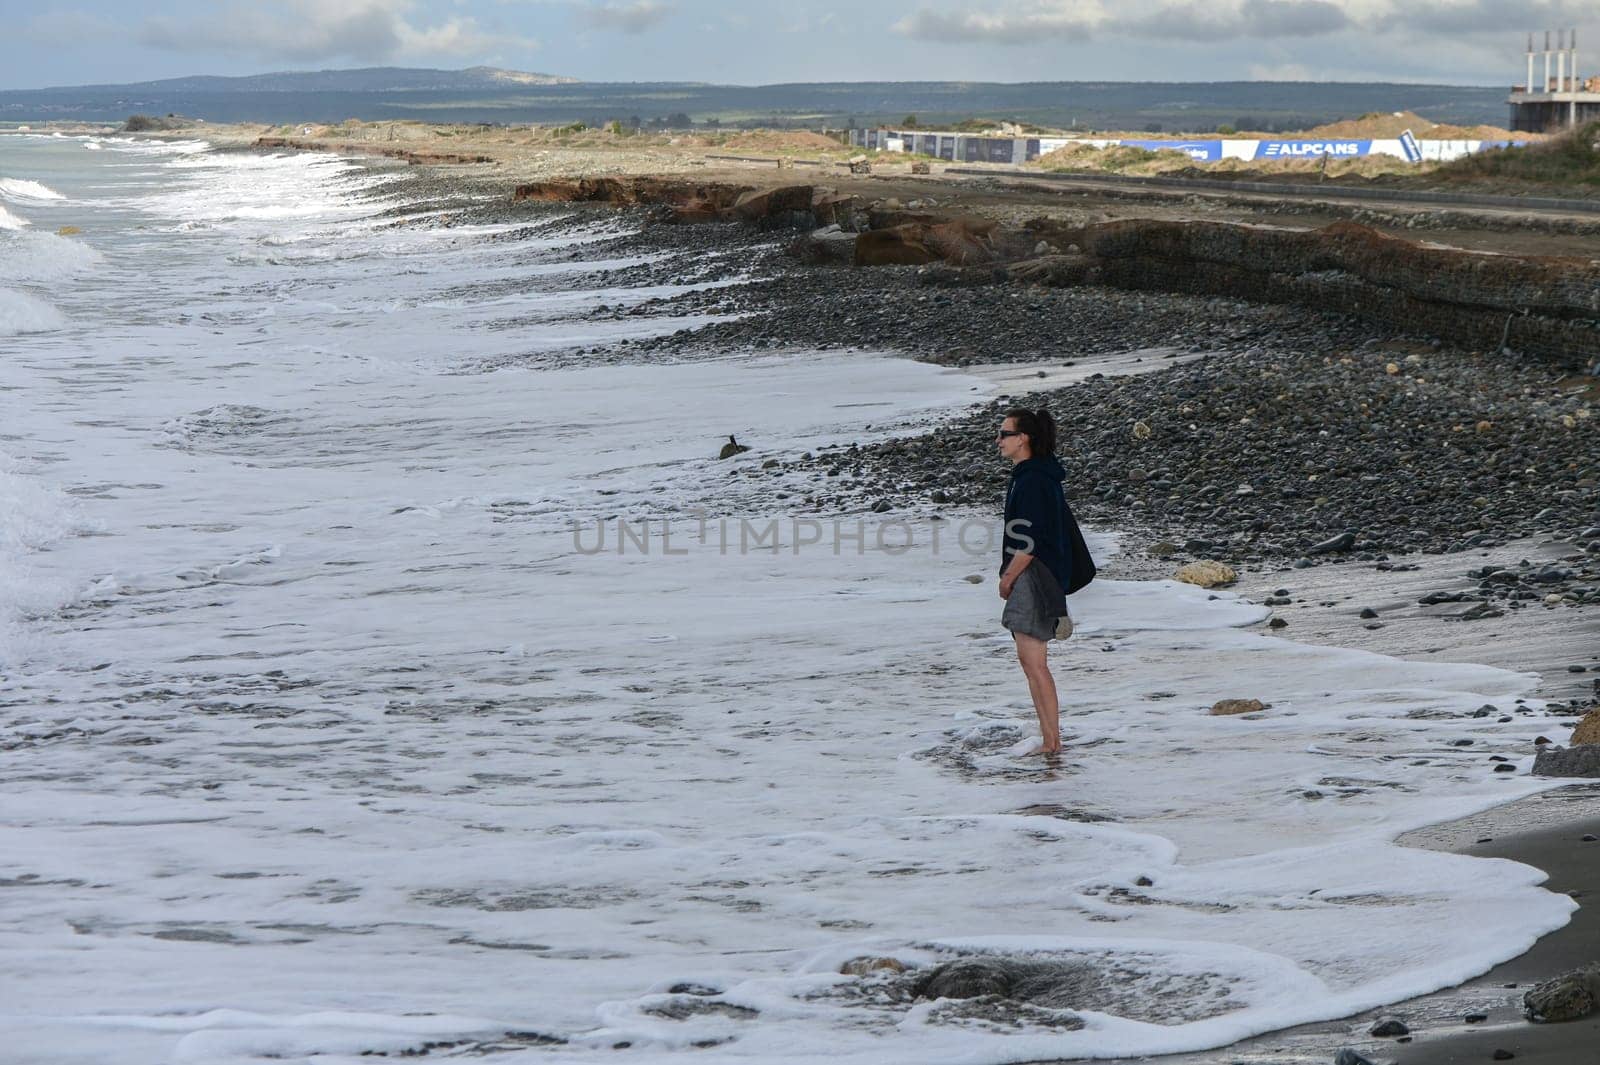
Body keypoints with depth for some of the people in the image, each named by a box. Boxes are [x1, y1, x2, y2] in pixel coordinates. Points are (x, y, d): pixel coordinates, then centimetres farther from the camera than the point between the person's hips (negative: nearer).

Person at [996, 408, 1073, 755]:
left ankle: (1052, 741, -6)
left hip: (1033, 578, -11)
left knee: (1033, 661, -9)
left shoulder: (1032, 481, -17)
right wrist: (1010, 573, 17)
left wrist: (1008, 578, -11)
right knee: (1029, 658, 13)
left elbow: (1029, 542, -21)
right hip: (1031, 579, 11)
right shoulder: (1027, 476, 15)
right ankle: (1049, 739, 17)